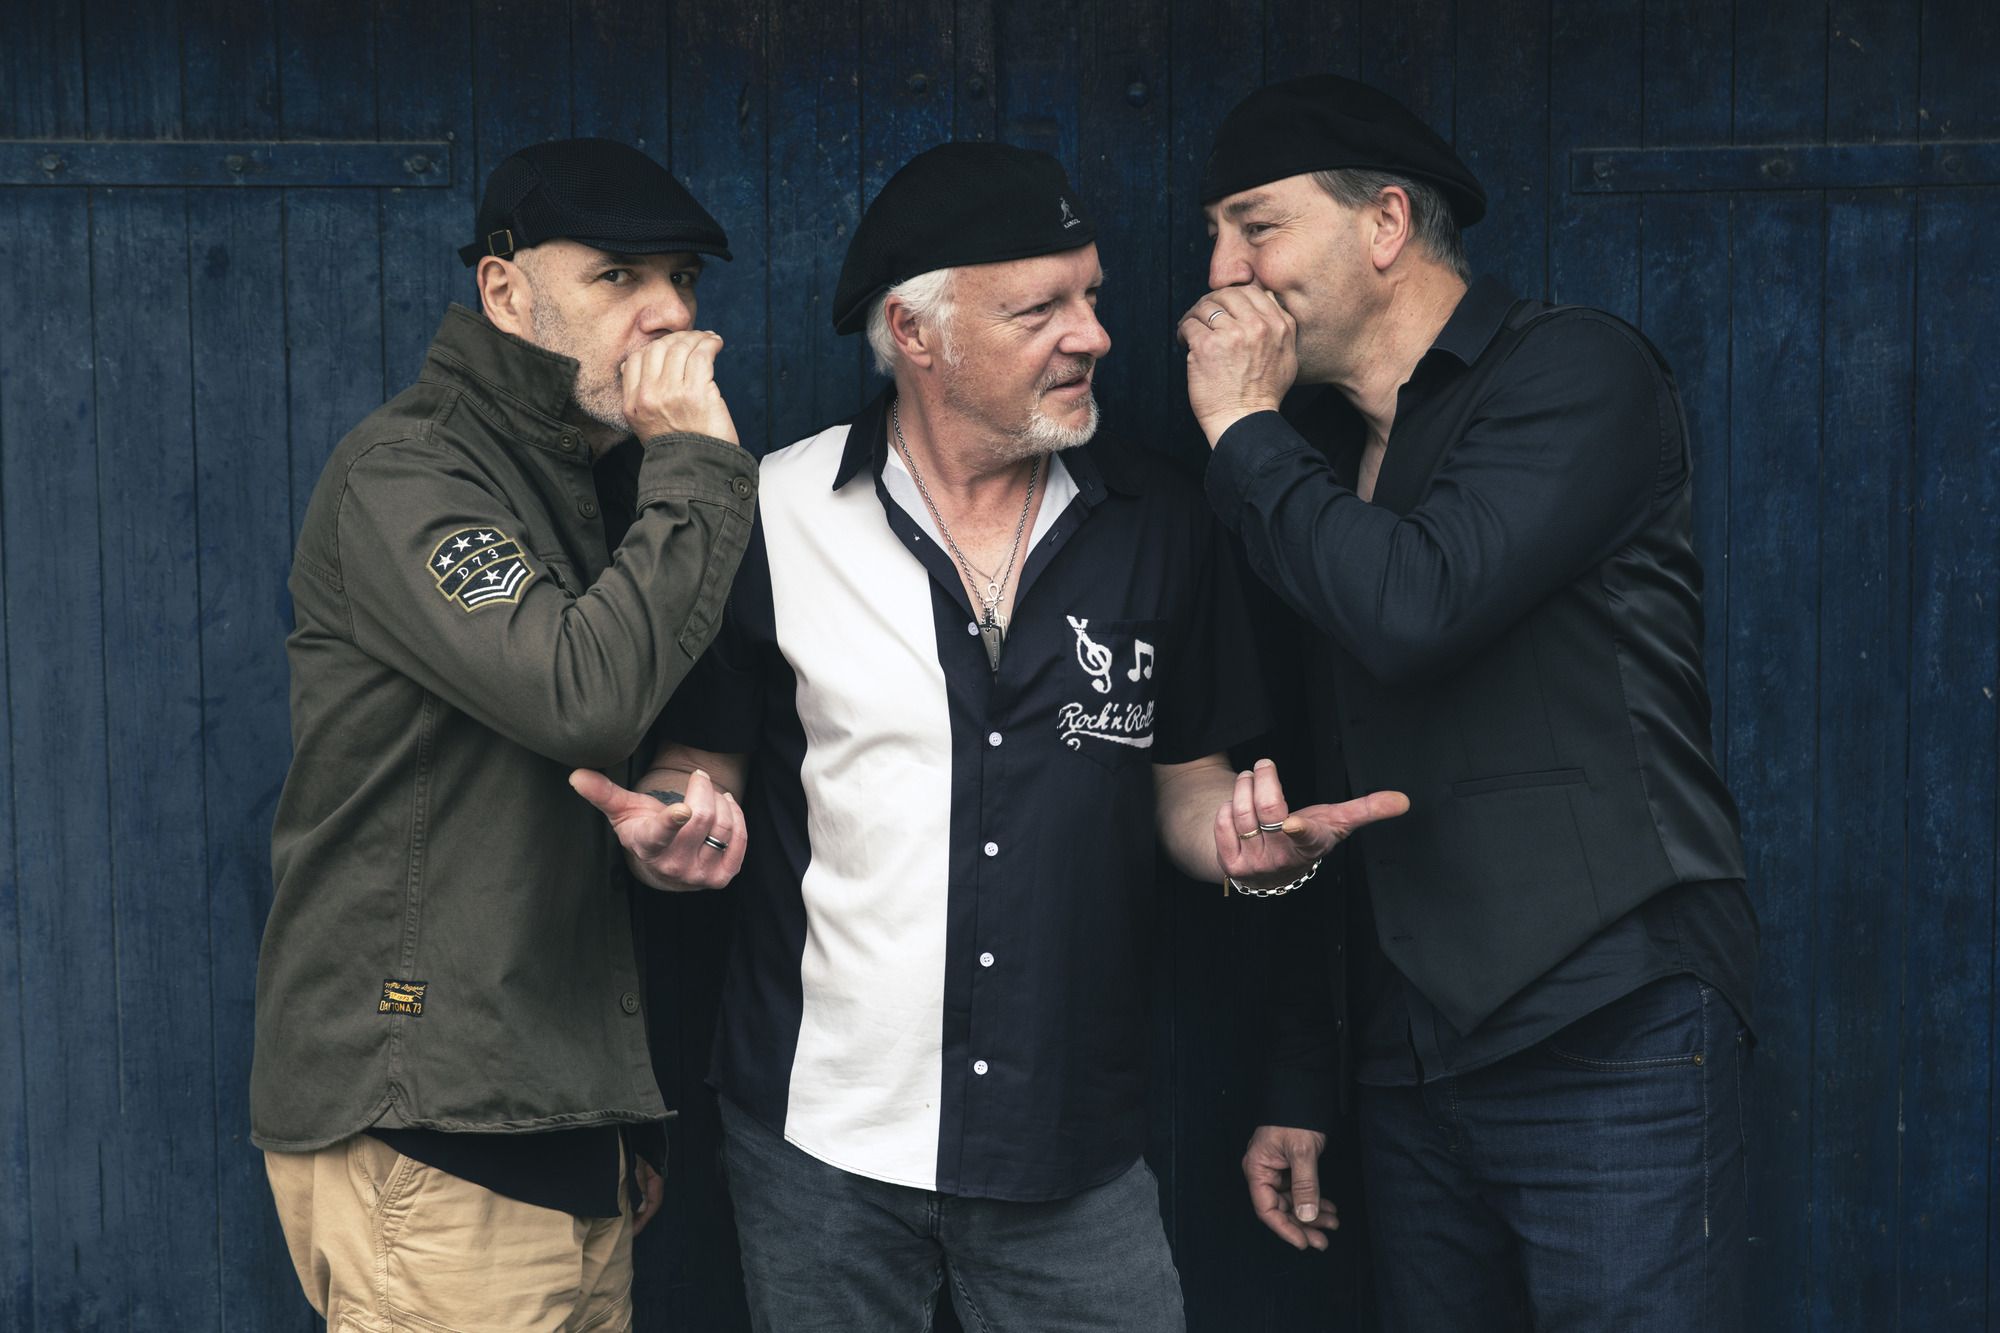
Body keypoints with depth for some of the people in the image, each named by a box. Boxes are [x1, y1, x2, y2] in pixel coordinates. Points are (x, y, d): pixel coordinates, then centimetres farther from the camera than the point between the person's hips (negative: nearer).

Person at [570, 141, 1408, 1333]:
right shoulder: (771, 520, -4)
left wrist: (1245, 839, -12)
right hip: (821, 1143, -1)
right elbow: (698, 770, 3)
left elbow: (1186, 785, 10)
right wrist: (683, 838, -19)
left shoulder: (1162, 527, 2)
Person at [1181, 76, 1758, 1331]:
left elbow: (1415, 609, -25)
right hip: (1408, 1070, 7)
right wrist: (1301, 1087, 17)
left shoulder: (1572, 371, -7)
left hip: (1610, 1042, -7)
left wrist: (1245, 432, -9)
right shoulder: (1326, 451, 16)